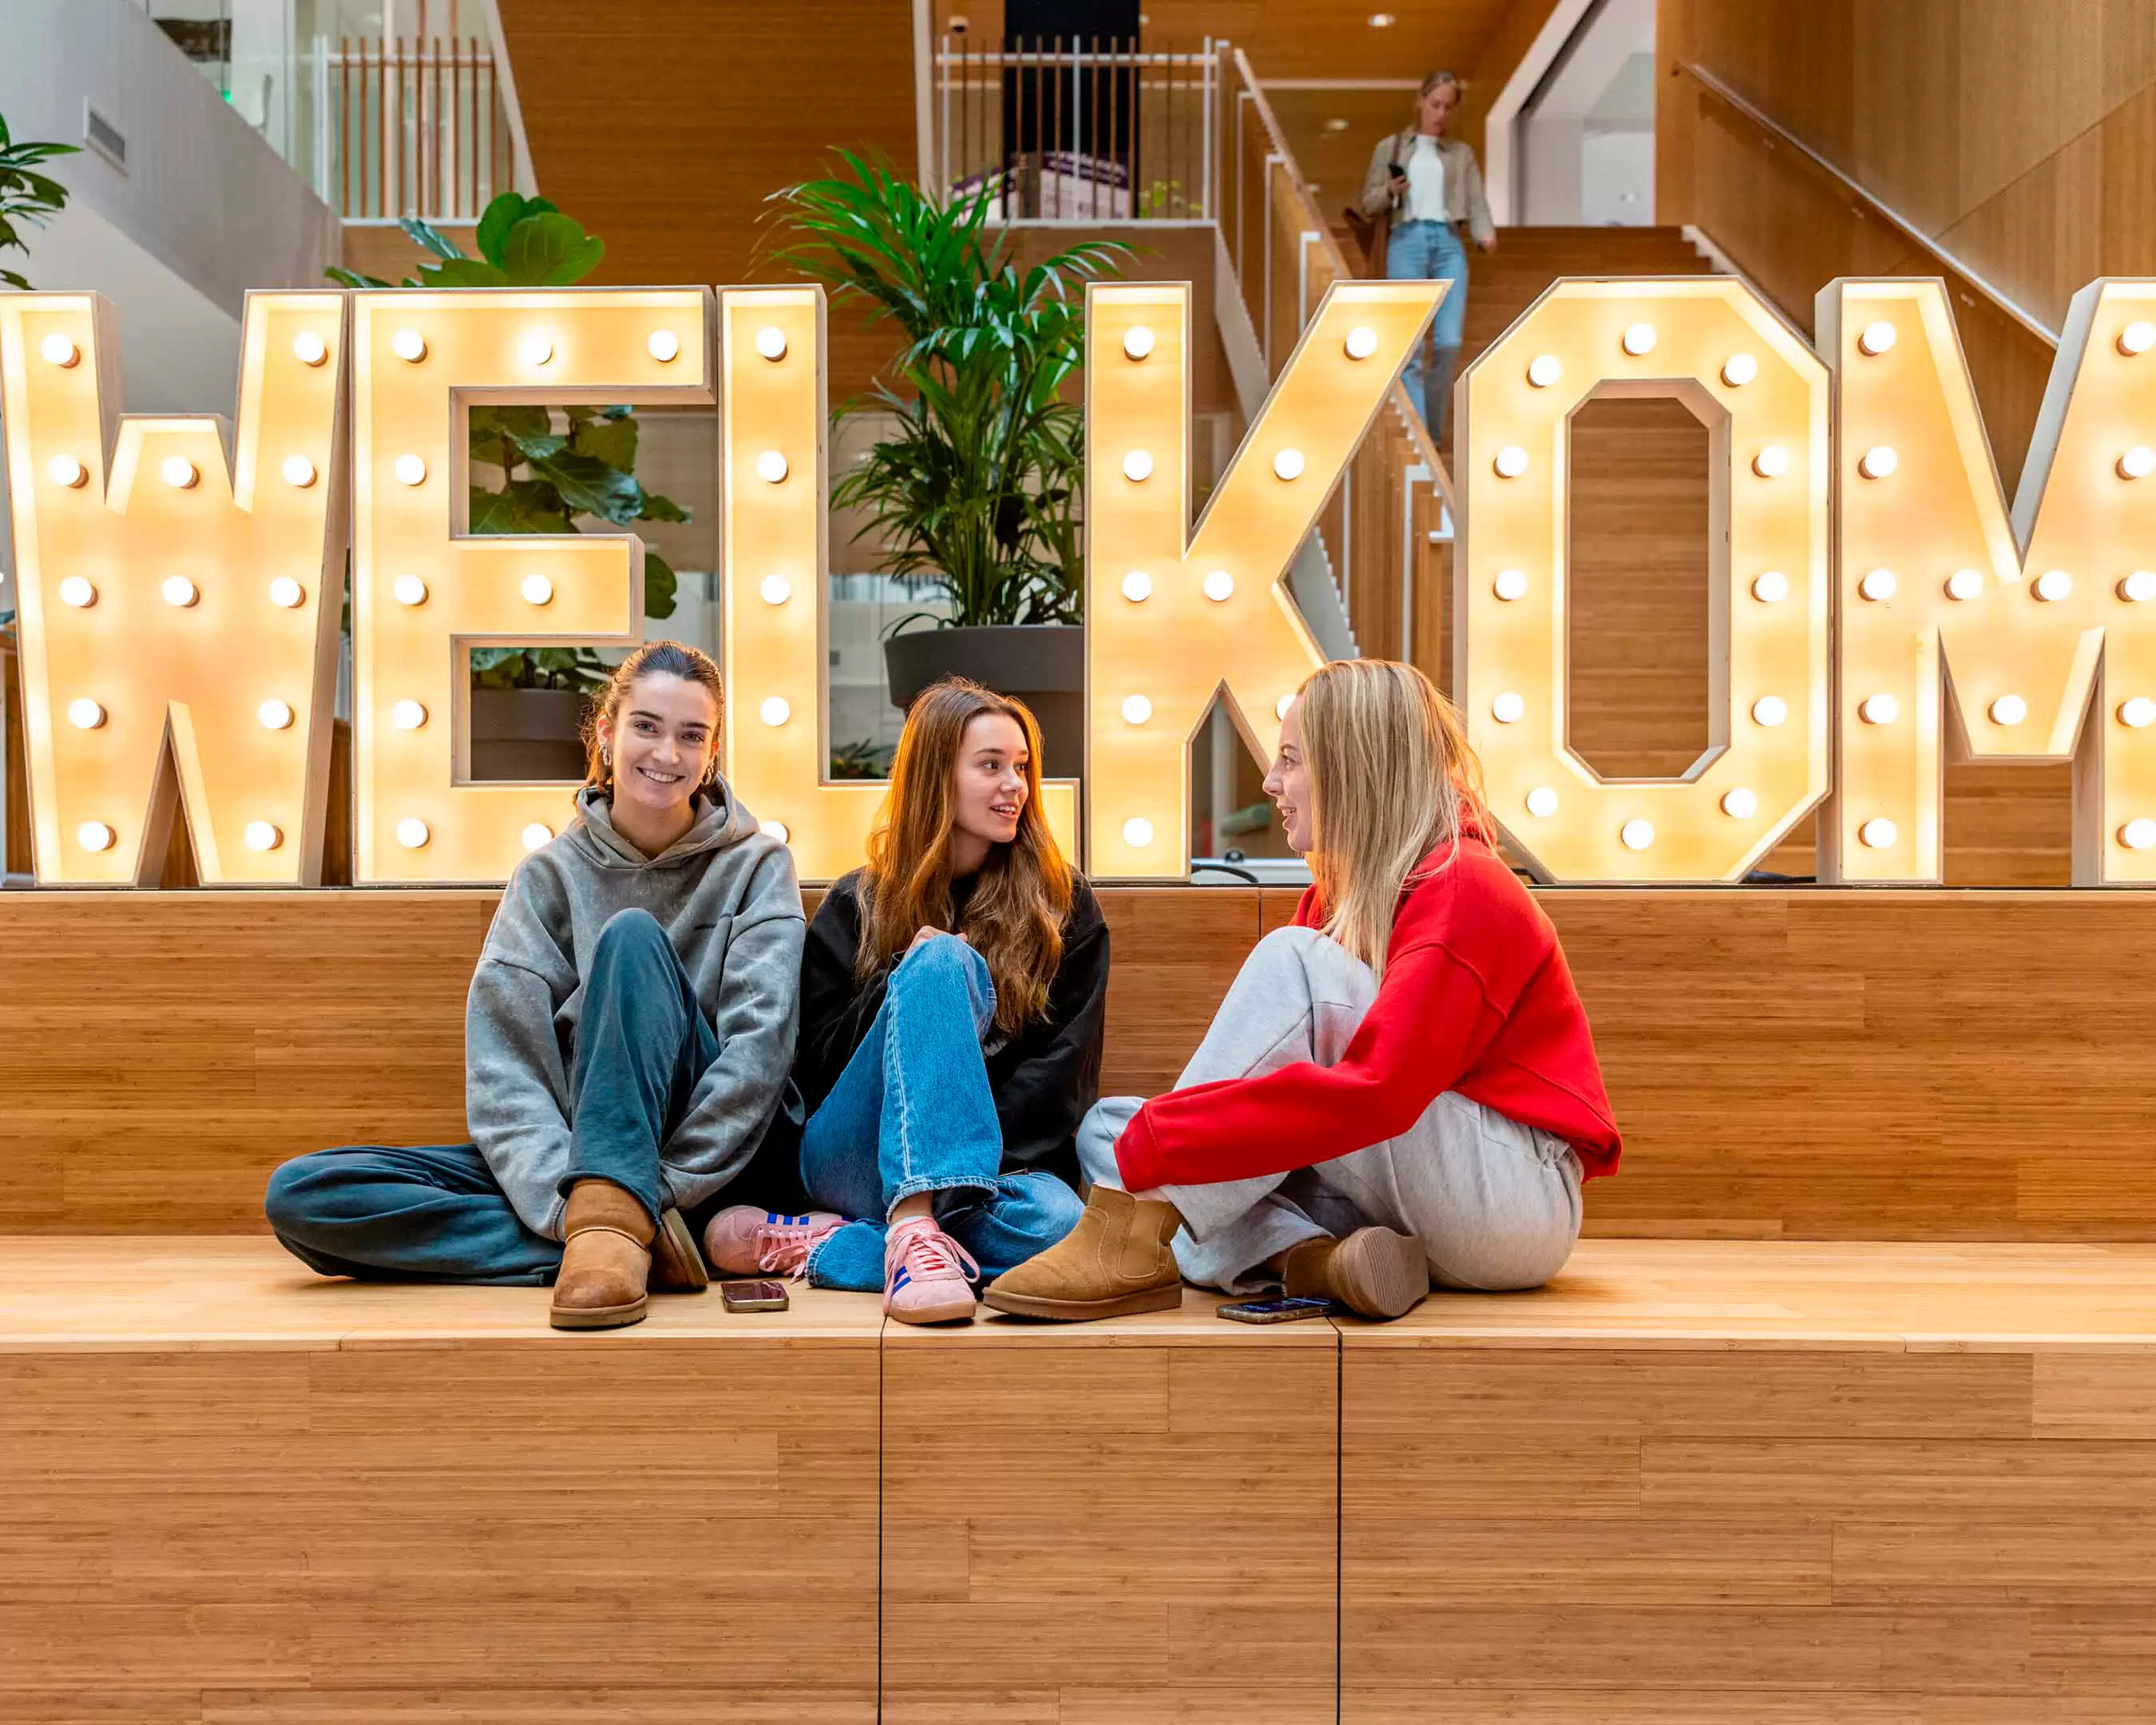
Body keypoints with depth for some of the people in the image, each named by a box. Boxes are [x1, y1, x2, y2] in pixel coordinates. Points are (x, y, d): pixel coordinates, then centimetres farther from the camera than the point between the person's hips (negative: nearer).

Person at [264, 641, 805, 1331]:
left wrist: (663, 1186, -20)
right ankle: (635, 1235, -27)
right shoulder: (551, 873, 6)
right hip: (565, 1154, 3)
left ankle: (613, 1224, -39)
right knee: (298, 1194, -17)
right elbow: (503, 1062, -5)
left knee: (632, 935, -24)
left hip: (707, 1159, -3)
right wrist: (561, 1200, -21)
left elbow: (761, 1041, -10)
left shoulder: (757, 866, 3)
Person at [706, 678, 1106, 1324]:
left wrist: (990, 1161, -13)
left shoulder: (1065, 907, 12)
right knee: (942, 961, -29)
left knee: (1056, 1221, -37)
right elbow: (815, 1064, 5)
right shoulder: (855, 907, 11)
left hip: (1005, 1161, 1)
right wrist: (909, 976, -11)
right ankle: (913, 1231, -43)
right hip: (852, 1160, -1)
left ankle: (812, 1245, -27)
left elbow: (1066, 1062, 2)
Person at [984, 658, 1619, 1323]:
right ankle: (1312, 1261, -25)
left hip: (1520, 1202, -8)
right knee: (1107, 1127, -3)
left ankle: (1133, 1238, -27)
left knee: (1293, 961, -24)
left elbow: (1375, 1093, -29)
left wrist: (1155, 1139, -30)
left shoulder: (1463, 889, -15)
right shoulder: (1339, 891, 10)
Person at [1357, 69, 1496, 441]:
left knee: (1450, 343, -9)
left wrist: (1486, 233, -11)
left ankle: (1433, 431, 8)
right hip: (1407, 241, -2)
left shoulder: (1462, 153, 19)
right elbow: (1368, 203, 13)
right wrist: (1391, 191, -8)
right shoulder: (1389, 148, 15)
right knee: (1410, 345, -11)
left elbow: (1477, 203, 10)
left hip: (1449, 244, 2)